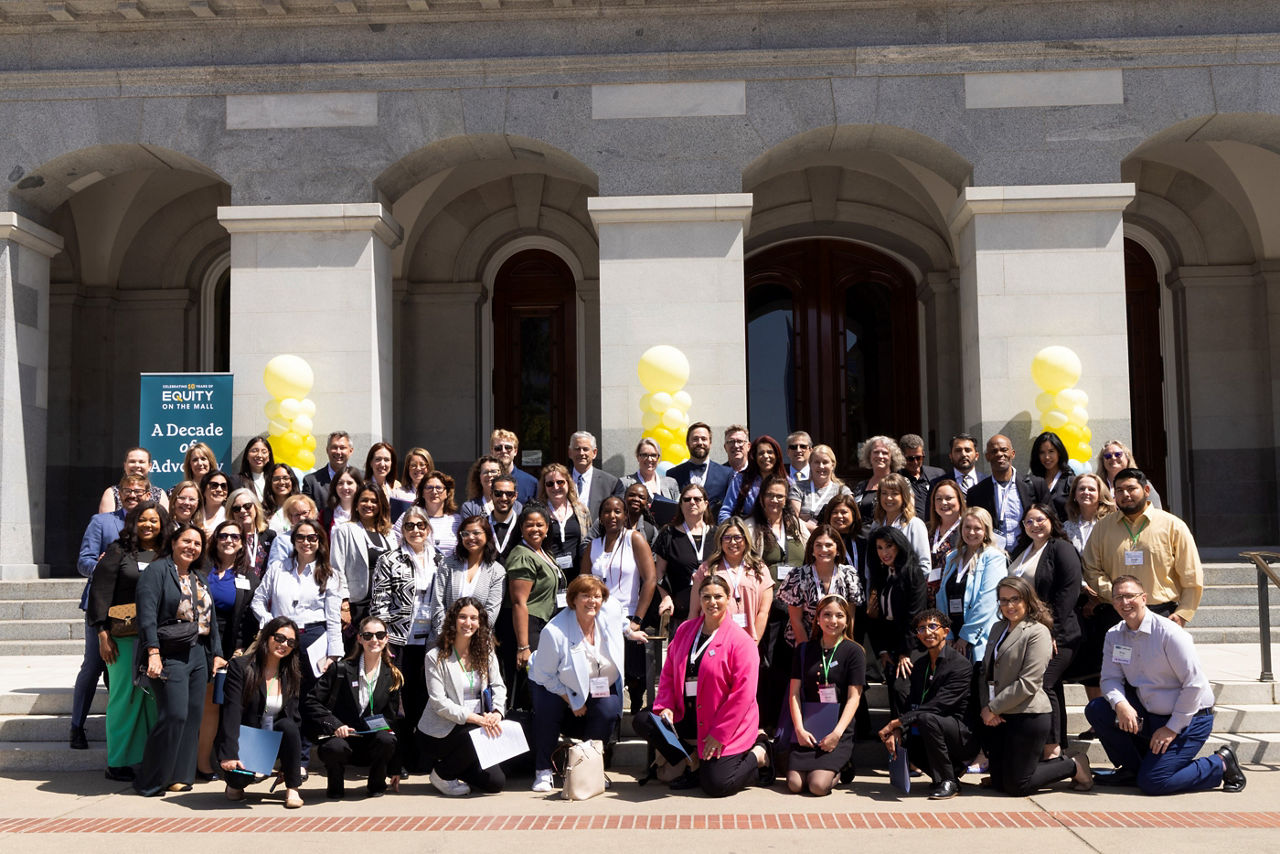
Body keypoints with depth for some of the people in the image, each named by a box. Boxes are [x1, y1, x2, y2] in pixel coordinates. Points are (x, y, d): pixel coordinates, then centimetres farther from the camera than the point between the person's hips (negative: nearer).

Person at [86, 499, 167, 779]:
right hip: (125, 637, -3)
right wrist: (103, 633, -9)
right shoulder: (119, 551, 2)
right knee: (125, 696, -2)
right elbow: (100, 591, -3)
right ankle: (117, 762, 8)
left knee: (154, 698, 2)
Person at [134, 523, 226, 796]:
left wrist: (217, 653, 13)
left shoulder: (200, 580, 19)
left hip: (198, 655, 7)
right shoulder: (157, 571, -4)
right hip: (169, 656, -7)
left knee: (193, 716, 4)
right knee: (174, 715, -13)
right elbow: (147, 615, -14)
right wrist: (153, 653, -23)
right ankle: (150, 782, -1)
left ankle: (178, 776, 13)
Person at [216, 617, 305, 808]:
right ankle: (235, 784, 10)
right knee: (239, 775, -31)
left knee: (288, 726, -29)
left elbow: (294, 716, 2)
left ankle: (292, 789, -16)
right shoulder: (240, 666, -9)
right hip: (244, 740, -3)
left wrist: (294, 763, -7)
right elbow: (232, 712, -19)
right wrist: (229, 754, -31)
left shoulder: (292, 674, 4)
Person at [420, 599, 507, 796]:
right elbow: (438, 702, -15)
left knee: (496, 783, -8)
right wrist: (474, 718, -25)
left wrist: (497, 712, -17)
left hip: (477, 724, 5)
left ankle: (454, 767, 20)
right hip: (441, 731, -5)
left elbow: (498, 687, 5)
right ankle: (442, 774, -7)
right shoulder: (436, 657, -9)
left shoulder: (485, 652, 7)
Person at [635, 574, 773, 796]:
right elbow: (669, 673, 11)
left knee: (715, 785, -16)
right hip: (688, 717, 6)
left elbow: (743, 693, -16)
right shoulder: (685, 630, 5)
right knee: (642, 723, -7)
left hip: (726, 725, -6)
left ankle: (759, 754, 13)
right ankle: (694, 764, 2)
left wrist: (718, 734, -18)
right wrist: (666, 707, -7)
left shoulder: (740, 640, -13)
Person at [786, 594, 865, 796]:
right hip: (808, 728, 3)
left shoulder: (854, 651, 1)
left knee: (818, 785, -21)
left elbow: (854, 697, -4)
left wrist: (837, 733, -14)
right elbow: (794, 693, 6)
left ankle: (836, 770, 12)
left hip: (838, 730, -3)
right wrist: (799, 729, -8)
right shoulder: (804, 650, 9)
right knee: (795, 784, -14)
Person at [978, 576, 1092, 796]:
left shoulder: (1038, 632, -11)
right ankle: (1059, 763, 27)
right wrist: (987, 707, -4)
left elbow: (1028, 683, -17)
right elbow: (986, 670, 12)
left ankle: (1074, 766, 16)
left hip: (1028, 717, -8)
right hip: (999, 718, 8)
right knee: (998, 783, 10)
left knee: (1016, 785, -3)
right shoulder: (998, 628, 14)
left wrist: (993, 707, -12)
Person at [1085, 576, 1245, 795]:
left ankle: (1221, 764, 4)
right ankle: (1132, 769, 4)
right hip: (1149, 714, 6)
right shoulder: (1114, 635, 1)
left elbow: (1195, 684, -19)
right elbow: (1110, 678, -2)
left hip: (1189, 718, -6)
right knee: (1096, 709, -13)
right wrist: (1121, 704, -25)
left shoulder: (1169, 633, -19)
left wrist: (1172, 728, -17)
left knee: (1151, 783, -18)